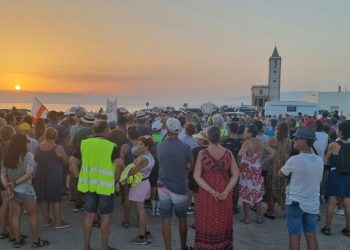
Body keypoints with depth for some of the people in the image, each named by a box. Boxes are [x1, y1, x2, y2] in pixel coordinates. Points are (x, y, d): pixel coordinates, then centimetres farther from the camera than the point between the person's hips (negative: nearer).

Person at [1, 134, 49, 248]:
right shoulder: (28, 155, -14)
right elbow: (29, 174, -21)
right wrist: (15, 183, -14)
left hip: (12, 190, 6)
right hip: (25, 190, -6)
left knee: (15, 215, 14)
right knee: (33, 215, 7)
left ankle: (17, 240, 23)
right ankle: (36, 241, 14)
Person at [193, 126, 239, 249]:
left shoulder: (202, 154, -11)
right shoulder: (228, 153, -5)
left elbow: (197, 176, -14)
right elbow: (236, 174, -5)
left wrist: (211, 191, -16)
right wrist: (226, 191, -10)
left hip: (206, 194, -2)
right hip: (225, 194, 2)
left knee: (207, 222, 11)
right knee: (223, 222, 17)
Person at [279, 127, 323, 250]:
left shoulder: (295, 160, -19)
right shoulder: (319, 160, -1)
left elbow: (280, 174, -4)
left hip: (295, 203, -5)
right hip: (313, 204, 5)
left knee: (294, 236, 7)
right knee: (311, 235, 14)